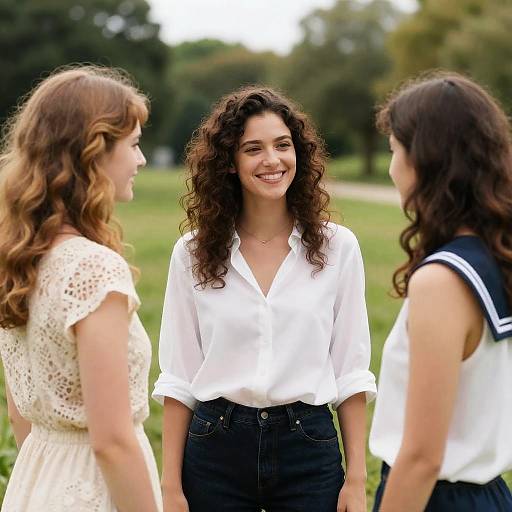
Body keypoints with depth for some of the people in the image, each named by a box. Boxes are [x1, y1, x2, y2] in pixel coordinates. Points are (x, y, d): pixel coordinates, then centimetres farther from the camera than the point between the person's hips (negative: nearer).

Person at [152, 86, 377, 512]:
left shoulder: (338, 247, -1)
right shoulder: (193, 253, 0)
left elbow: (350, 371, 1)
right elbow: (178, 377, 1)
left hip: (308, 449, 0)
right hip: (215, 450, 0)